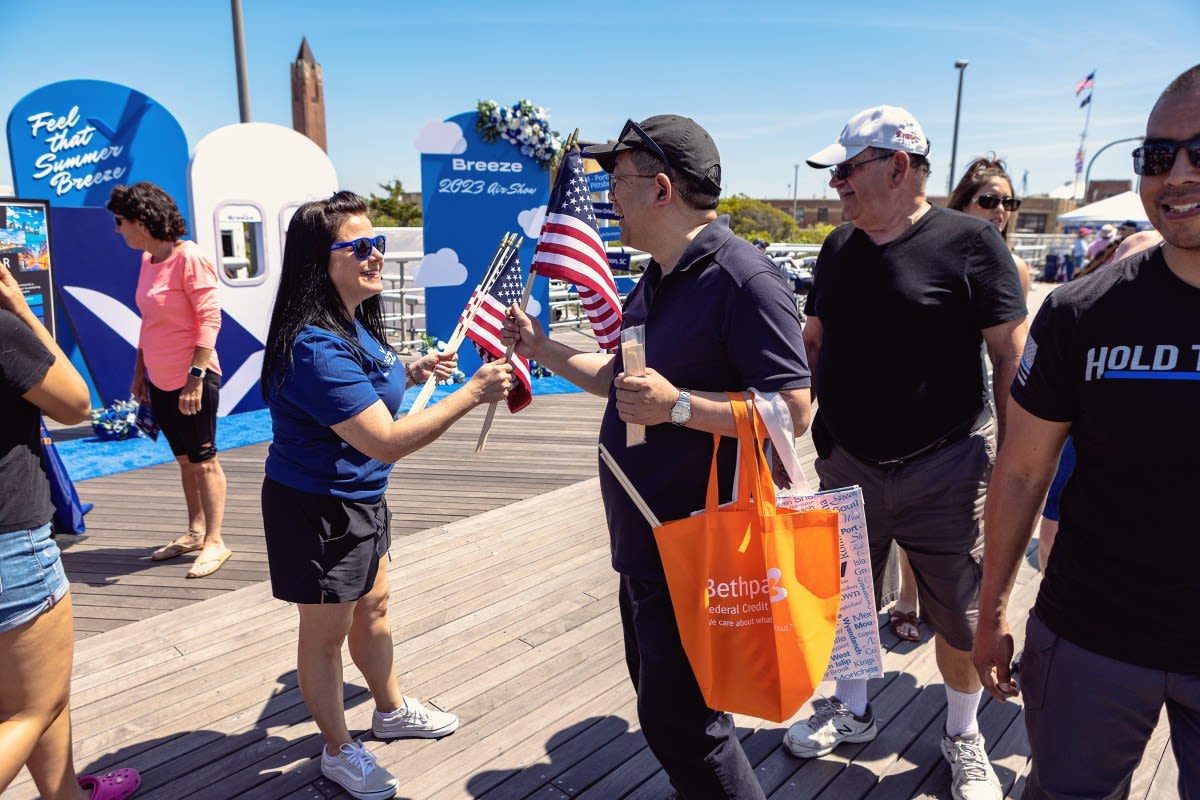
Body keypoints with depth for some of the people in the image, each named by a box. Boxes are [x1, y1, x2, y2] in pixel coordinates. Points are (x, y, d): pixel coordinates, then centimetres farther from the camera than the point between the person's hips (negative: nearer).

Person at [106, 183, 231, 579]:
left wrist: (196, 375, -23)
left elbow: (209, 318, -18)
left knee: (203, 460, 1)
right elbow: (148, 323, 16)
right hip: (161, 382, 8)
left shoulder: (189, 257, -14)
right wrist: (139, 372, 16)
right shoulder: (148, 259, 10)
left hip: (192, 380, -8)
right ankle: (195, 531, 28)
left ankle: (215, 542, 10)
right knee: (184, 459, 16)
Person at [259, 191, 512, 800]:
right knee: (327, 631, 11)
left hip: (359, 498, 10)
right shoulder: (314, 348, -30)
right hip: (317, 510, -9)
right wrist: (472, 394, -32)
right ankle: (338, 751, 33)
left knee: (373, 605, 25)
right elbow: (387, 442, -33)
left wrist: (410, 373, 3)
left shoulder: (354, 324, 1)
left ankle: (391, 710, 47)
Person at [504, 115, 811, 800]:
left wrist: (678, 406, -28)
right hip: (643, 538, 10)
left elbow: (791, 411, -22)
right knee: (660, 696, 23)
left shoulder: (743, 278, -19)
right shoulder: (658, 278, 11)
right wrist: (540, 347, 17)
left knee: (679, 720, 2)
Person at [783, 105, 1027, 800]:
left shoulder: (969, 242, -11)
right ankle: (852, 711, 43)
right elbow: (813, 342, 13)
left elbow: (1012, 354, -11)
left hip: (945, 470, -5)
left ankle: (963, 736, 37)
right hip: (847, 466, 5)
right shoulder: (840, 248, 6)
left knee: (960, 622, 11)